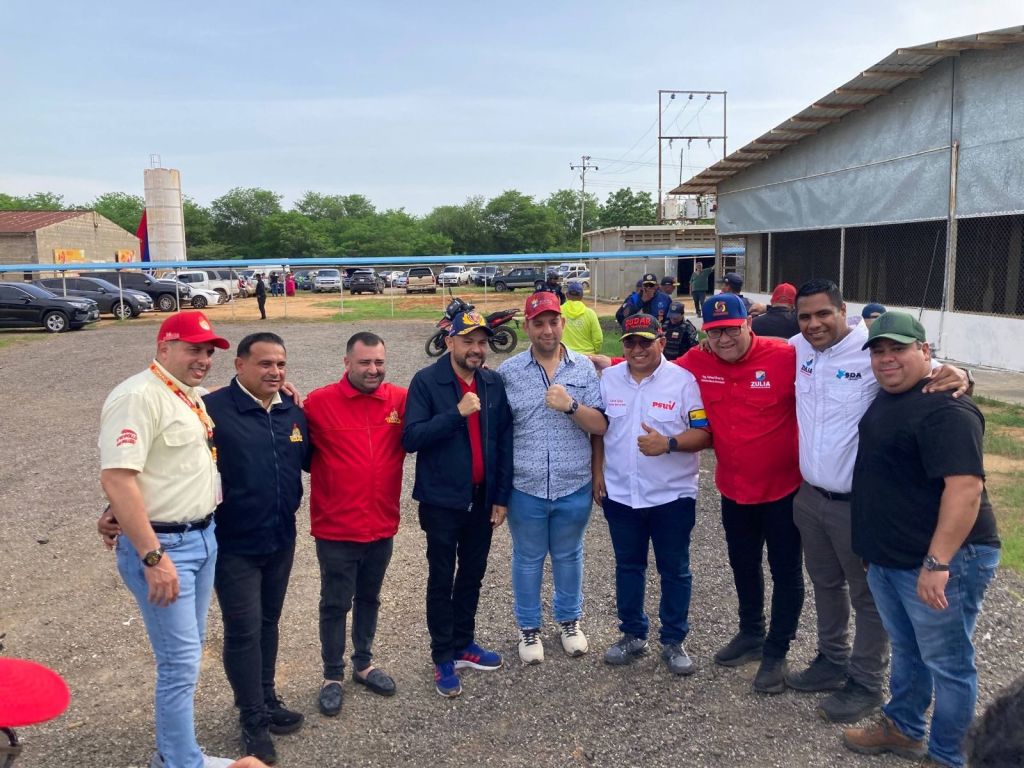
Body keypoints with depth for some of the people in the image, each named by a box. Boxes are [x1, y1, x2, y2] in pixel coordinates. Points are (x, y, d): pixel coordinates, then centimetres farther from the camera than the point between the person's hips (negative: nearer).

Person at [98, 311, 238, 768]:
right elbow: (116, 478, -24)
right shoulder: (138, 396, -17)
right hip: (162, 545, -9)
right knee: (180, 661, -1)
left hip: (204, 537, 9)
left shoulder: (191, 397, 11)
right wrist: (153, 558, -25)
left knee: (185, 655, 18)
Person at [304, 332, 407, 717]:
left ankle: (364, 663, 41)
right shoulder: (319, 402, -12)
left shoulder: (401, 400, -4)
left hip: (382, 526, 3)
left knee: (369, 598, 22)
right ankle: (332, 675, 32)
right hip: (336, 528, -3)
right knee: (335, 604, 12)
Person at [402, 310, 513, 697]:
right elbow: (411, 438, -19)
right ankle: (443, 658, 21)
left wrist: (501, 497, 2)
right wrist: (456, 413, -27)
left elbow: (504, 443, 4)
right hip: (442, 500, -4)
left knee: (472, 575, 17)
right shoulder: (426, 381, -11)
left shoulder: (494, 383, 1)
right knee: (442, 580, 7)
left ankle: (464, 644, 34)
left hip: (482, 499, 4)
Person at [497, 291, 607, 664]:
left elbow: (600, 426, -4)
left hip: (574, 487, 1)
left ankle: (569, 620, 41)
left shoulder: (584, 368, -2)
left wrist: (570, 405, -22)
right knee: (527, 559, 15)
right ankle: (528, 628, 34)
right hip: (525, 488, -1)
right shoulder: (508, 371, -4)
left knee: (568, 557, 19)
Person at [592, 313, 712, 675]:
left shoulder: (683, 380, -10)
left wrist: (668, 444, -28)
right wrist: (598, 473, 7)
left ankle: (674, 641, 25)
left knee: (674, 570, 9)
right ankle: (632, 634, 32)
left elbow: (703, 432, -12)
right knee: (628, 566, 16)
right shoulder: (608, 379, 3)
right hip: (620, 493, 3)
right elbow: (598, 429, 12)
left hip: (672, 495, -3)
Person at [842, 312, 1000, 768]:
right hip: (886, 558, 9)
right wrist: (872, 544, 23)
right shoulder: (886, 398, 10)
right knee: (905, 651, 23)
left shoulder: (946, 409, -20)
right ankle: (902, 729, 40)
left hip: (941, 561, -9)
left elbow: (965, 488, -27)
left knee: (946, 663, 7)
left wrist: (937, 563, -30)